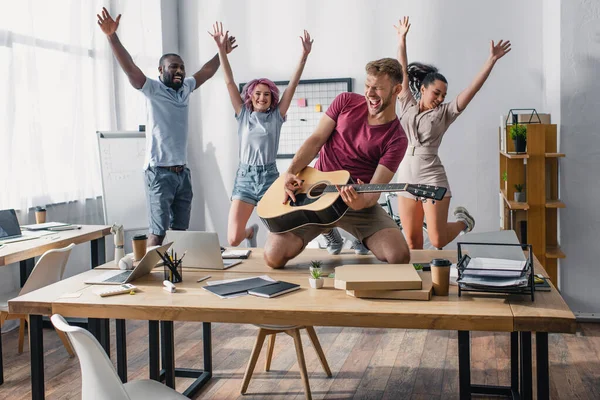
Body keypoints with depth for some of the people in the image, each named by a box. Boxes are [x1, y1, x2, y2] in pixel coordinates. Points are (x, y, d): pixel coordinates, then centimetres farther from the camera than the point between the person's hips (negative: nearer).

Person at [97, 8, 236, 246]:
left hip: (182, 172, 7)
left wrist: (221, 53, 37)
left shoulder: (185, 88, 12)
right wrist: (112, 36, -31)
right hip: (160, 172, -7)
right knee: (158, 232, -9)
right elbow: (129, 67, -20)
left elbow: (206, 72, 29)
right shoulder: (152, 90, -6)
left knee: (180, 230, 9)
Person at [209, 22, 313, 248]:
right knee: (233, 239, -4)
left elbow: (292, 85, -4)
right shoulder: (243, 114, 6)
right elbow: (229, 82, -1)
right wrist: (222, 49, -9)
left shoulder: (277, 115, 4)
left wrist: (304, 56, -12)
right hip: (245, 176, 1)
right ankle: (251, 232, 32)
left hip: (270, 176, -1)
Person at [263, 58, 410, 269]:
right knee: (274, 257, -17)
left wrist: (361, 201, -36)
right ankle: (326, 229, 17)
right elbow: (315, 140, 2)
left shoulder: (397, 139, -8)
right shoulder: (346, 102, 1)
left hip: (357, 202, -1)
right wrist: (291, 172, -13)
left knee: (400, 256, -23)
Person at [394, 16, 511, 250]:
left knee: (437, 240, -4)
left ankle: (462, 220, 27)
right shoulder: (407, 106, 8)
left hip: (432, 178, -2)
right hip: (406, 178, 2)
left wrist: (491, 60, -10)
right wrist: (402, 38, 13)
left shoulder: (444, 113, 3)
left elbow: (472, 90, -4)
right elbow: (402, 71, 12)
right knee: (412, 241, 4)